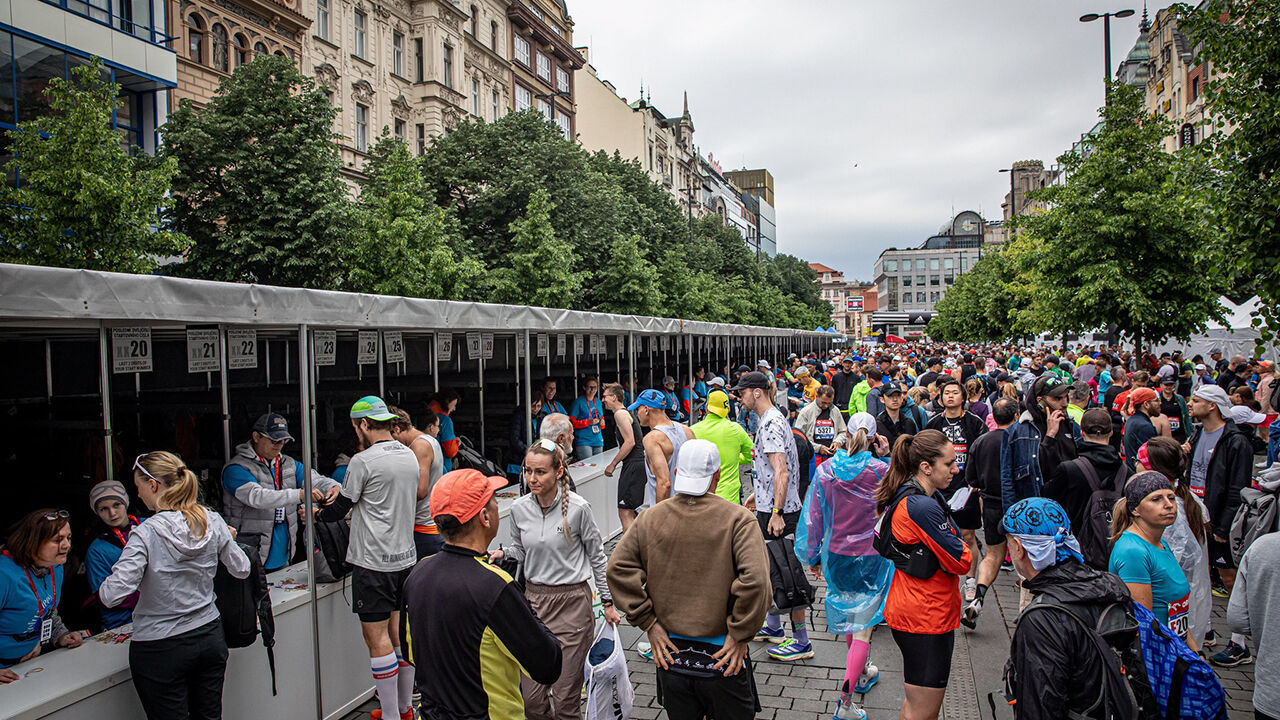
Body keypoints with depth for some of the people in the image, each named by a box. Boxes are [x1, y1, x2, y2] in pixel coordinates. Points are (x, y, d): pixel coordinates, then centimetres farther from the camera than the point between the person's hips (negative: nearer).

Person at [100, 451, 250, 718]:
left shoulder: (146, 534, -19)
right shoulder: (213, 521, -6)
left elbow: (112, 595, -23)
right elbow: (241, 569, 3)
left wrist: (103, 588, -1)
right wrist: (227, 540, 21)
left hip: (160, 650, -4)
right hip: (210, 637, 5)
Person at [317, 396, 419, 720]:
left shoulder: (363, 461, -14)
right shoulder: (410, 456, 7)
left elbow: (339, 508, -3)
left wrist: (318, 513, 17)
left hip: (374, 562, -7)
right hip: (405, 556, 8)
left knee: (377, 638, 1)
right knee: (398, 632, 15)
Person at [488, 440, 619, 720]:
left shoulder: (577, 507, -11)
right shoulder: (519, 508, -2)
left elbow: (597, 556, 1)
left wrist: (607, 602, 4)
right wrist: (502, 552, -7)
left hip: (572, 603, -3)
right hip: (534, 600, 3)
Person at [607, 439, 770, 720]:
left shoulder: (650, 518, -3)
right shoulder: (738, 518, -13)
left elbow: (618, 568, -7)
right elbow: (755, 579, -24)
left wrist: (649, 623, -2)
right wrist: (740, 634, -12)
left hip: (671, 654, 3)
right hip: (722, 656, -3)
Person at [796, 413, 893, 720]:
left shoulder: (826, 470, -8)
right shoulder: (881, 471, -15)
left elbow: (813, 516, -2)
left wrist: (813, 557, 9)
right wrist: (888, 457, 2)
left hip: (837, 556, 3)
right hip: (870, 558, -3)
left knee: (848, 615, 25)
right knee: (862, 626, 2)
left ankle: (862, 674, 46)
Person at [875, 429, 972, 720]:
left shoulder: (907, 496, 6)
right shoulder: (923, 507, -26)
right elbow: (961, 562, -18)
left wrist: (953, 544, -7)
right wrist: (962, 547, 1)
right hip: (925, 617, -10)